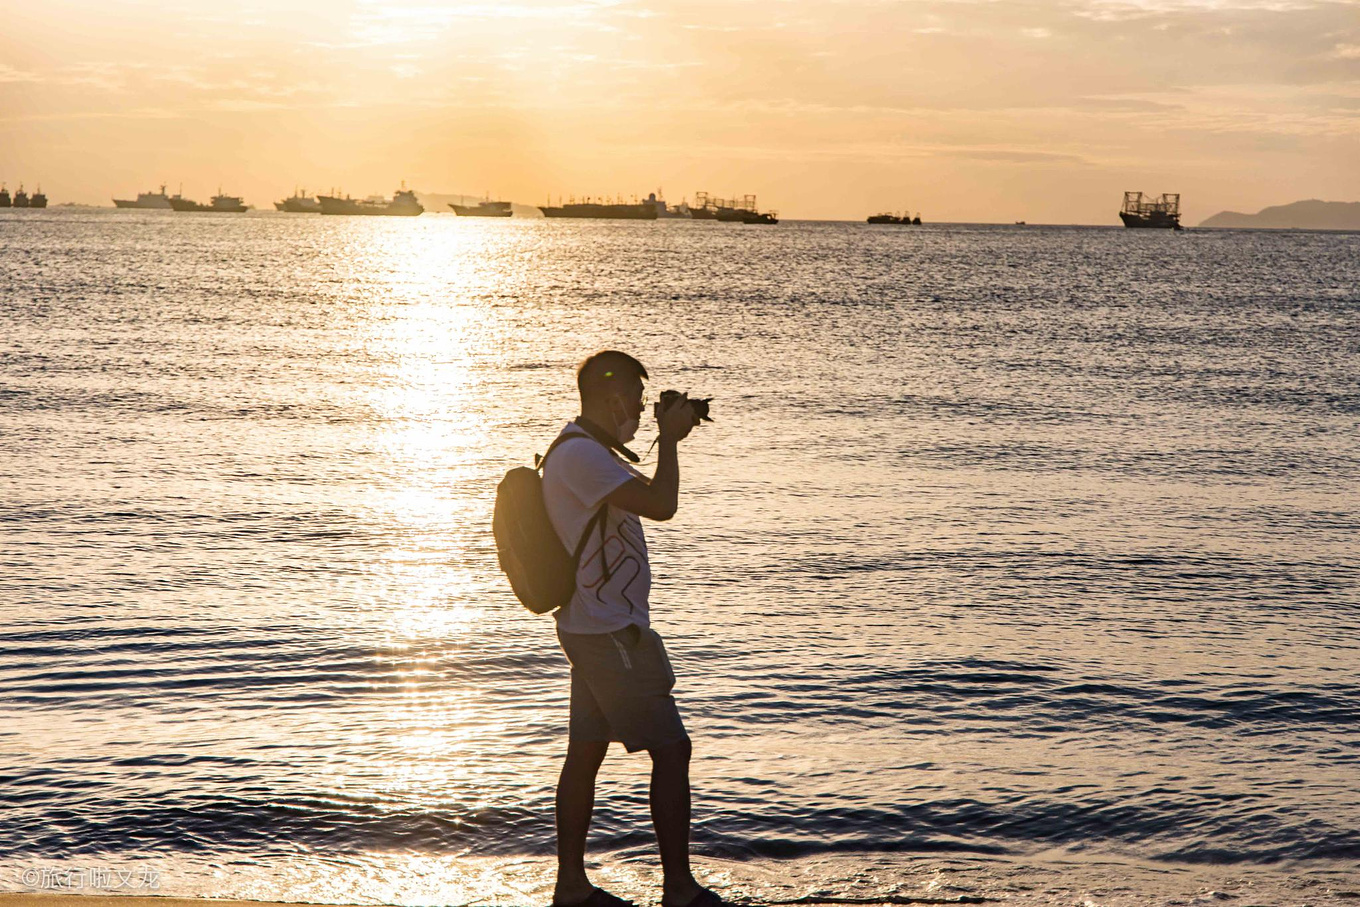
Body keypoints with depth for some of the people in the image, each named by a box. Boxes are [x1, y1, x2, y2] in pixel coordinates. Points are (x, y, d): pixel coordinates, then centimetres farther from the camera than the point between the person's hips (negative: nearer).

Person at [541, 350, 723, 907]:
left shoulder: (587, 451, 16)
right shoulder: (581, 455, -19)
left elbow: (648, 493, 30)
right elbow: (661, 506, -25)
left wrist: (671, 437, 20)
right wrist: (669, 438, -14)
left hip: (595, 628, 11)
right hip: (611, 632, -11)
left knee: (586, 751, 11)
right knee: (671, 749, -6)